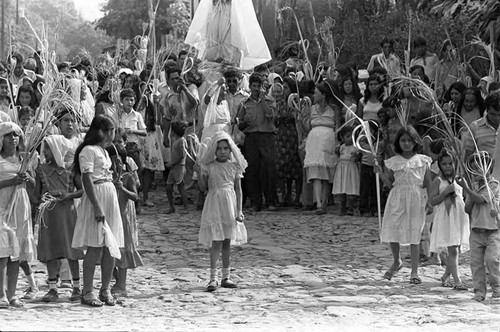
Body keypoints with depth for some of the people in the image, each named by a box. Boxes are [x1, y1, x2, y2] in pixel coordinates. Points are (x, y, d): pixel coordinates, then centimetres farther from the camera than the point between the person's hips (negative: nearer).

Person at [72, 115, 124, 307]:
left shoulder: (104, 152, 20)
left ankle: (105, 289, 14)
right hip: (95, 199, -9)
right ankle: (87, 292, -4)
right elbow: (87, 180, -16)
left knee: (110, 248, 6)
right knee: (95, 248, -9)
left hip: (110, 198, 9)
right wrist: (97, 206, -22)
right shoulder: (88, 151, -9)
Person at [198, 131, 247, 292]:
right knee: (216, 241, -10)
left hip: (229, 206, 3)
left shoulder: (234, 166, 5)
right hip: (214, 204, -3)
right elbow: (203, 187, 1)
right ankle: (213, 277, -9)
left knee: (227, 242, 7)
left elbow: (238, 189, 5)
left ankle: (226, 277, 14)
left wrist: (239, 210, -1)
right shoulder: (209, 166, 0)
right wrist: (201, 176, -19)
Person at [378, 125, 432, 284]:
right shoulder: (394, 161, 8)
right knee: (392, 231, -4)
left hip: (416, 199, -1)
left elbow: (427, 183, 7)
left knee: (414, 235, -3)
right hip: (397, 199, 1)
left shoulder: (422, 160, 6)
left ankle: (414, 272, 2)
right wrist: (380, 173, -5)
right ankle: (397, 261, 24)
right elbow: (390, 183, 7)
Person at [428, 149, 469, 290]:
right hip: (445, 219, -6)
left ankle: (445, 276, 25)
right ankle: (457, 281, -16)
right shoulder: (438, 181, -3)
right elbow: (432, 201, -10)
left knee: (455, 250, 10)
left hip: (459, 218, 6)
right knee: (453, 250, -12)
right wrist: (445, 192, -19)